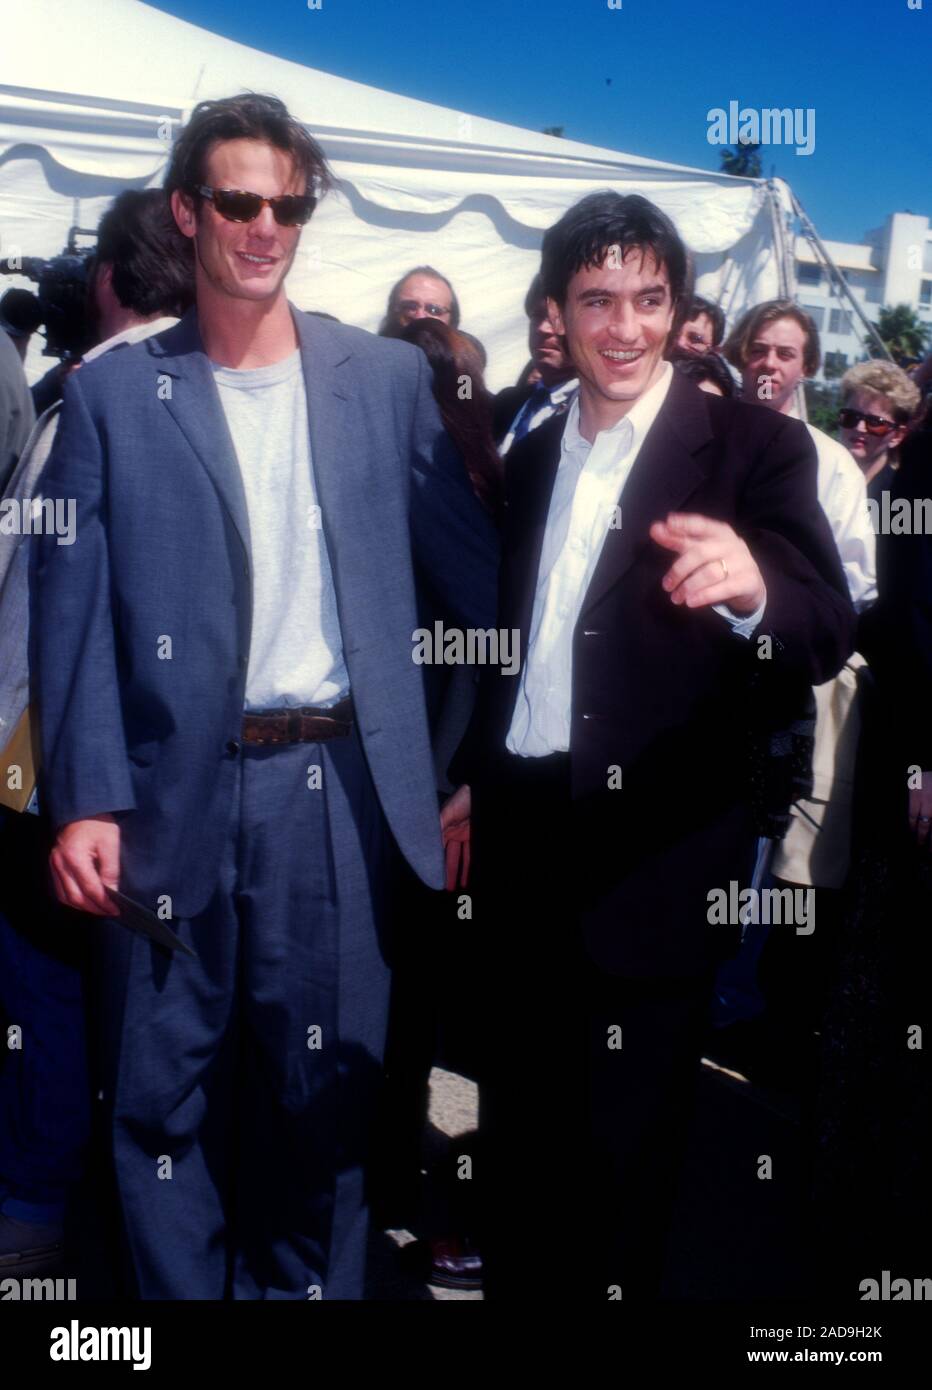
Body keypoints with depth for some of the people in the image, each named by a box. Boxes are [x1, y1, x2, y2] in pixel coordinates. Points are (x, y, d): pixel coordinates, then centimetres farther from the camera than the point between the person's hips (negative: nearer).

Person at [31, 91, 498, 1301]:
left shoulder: (386, 377, 6)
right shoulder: (111, 395, 2)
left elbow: (472, 565, 8)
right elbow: (72, 609, -1)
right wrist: (84, 800, -9)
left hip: (340, 785, 1)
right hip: (173, 792, 0)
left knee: (326, 1086, 12)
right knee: (166, 1092, 10)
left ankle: (305, 1284, 32)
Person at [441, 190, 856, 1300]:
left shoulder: (754, 447, -8)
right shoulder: (531, 457, 11)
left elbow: (827, 633, -21)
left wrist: (751, 588, -41)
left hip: (652, 856, -5)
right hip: (521, 834, 6)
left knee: (624, 1137, 6)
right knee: (518, 1105, 19)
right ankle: (511, 1274, 38)